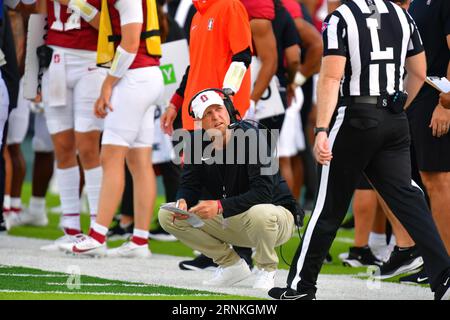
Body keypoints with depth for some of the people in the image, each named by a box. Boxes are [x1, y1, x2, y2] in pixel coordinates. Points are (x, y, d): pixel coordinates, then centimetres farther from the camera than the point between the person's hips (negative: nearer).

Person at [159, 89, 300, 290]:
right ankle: (232, 265, 6)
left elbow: (263, 192, -30)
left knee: (260, 213, -43)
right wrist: (183, 202, -27)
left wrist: (220, 206, -39)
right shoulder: (198, 143, -4)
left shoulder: (251, 137, -22)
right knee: (167, 216, -7)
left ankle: (266, 269, -9)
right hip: (228, 223, 6)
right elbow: (189, 186, -3)